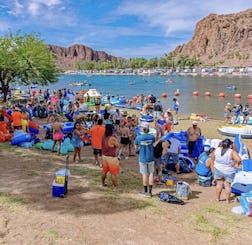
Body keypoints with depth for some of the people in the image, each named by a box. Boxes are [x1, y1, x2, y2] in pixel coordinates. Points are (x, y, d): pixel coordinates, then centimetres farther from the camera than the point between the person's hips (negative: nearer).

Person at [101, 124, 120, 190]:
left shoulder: (103, 136, -3)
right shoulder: (112, 139, -24)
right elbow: (117, 146, -11)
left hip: (104, 156, 7)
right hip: (111, 157, -7)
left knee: (104, 171, 23)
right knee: (113, 173, 3)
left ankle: (103, 183, 38)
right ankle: (115, 186, 11)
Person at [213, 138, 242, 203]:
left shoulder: (217, 150, -10)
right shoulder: (232, 152, -22)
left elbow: (213, 158, 7)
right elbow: (239, 160, -34)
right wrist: (237, 165, -15)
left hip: (218, 169, 3)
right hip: (229, 172, -3)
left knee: (219, 184, 18)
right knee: (227, 185, 12)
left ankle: (217, 198, 29)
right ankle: (228, 200, 22)